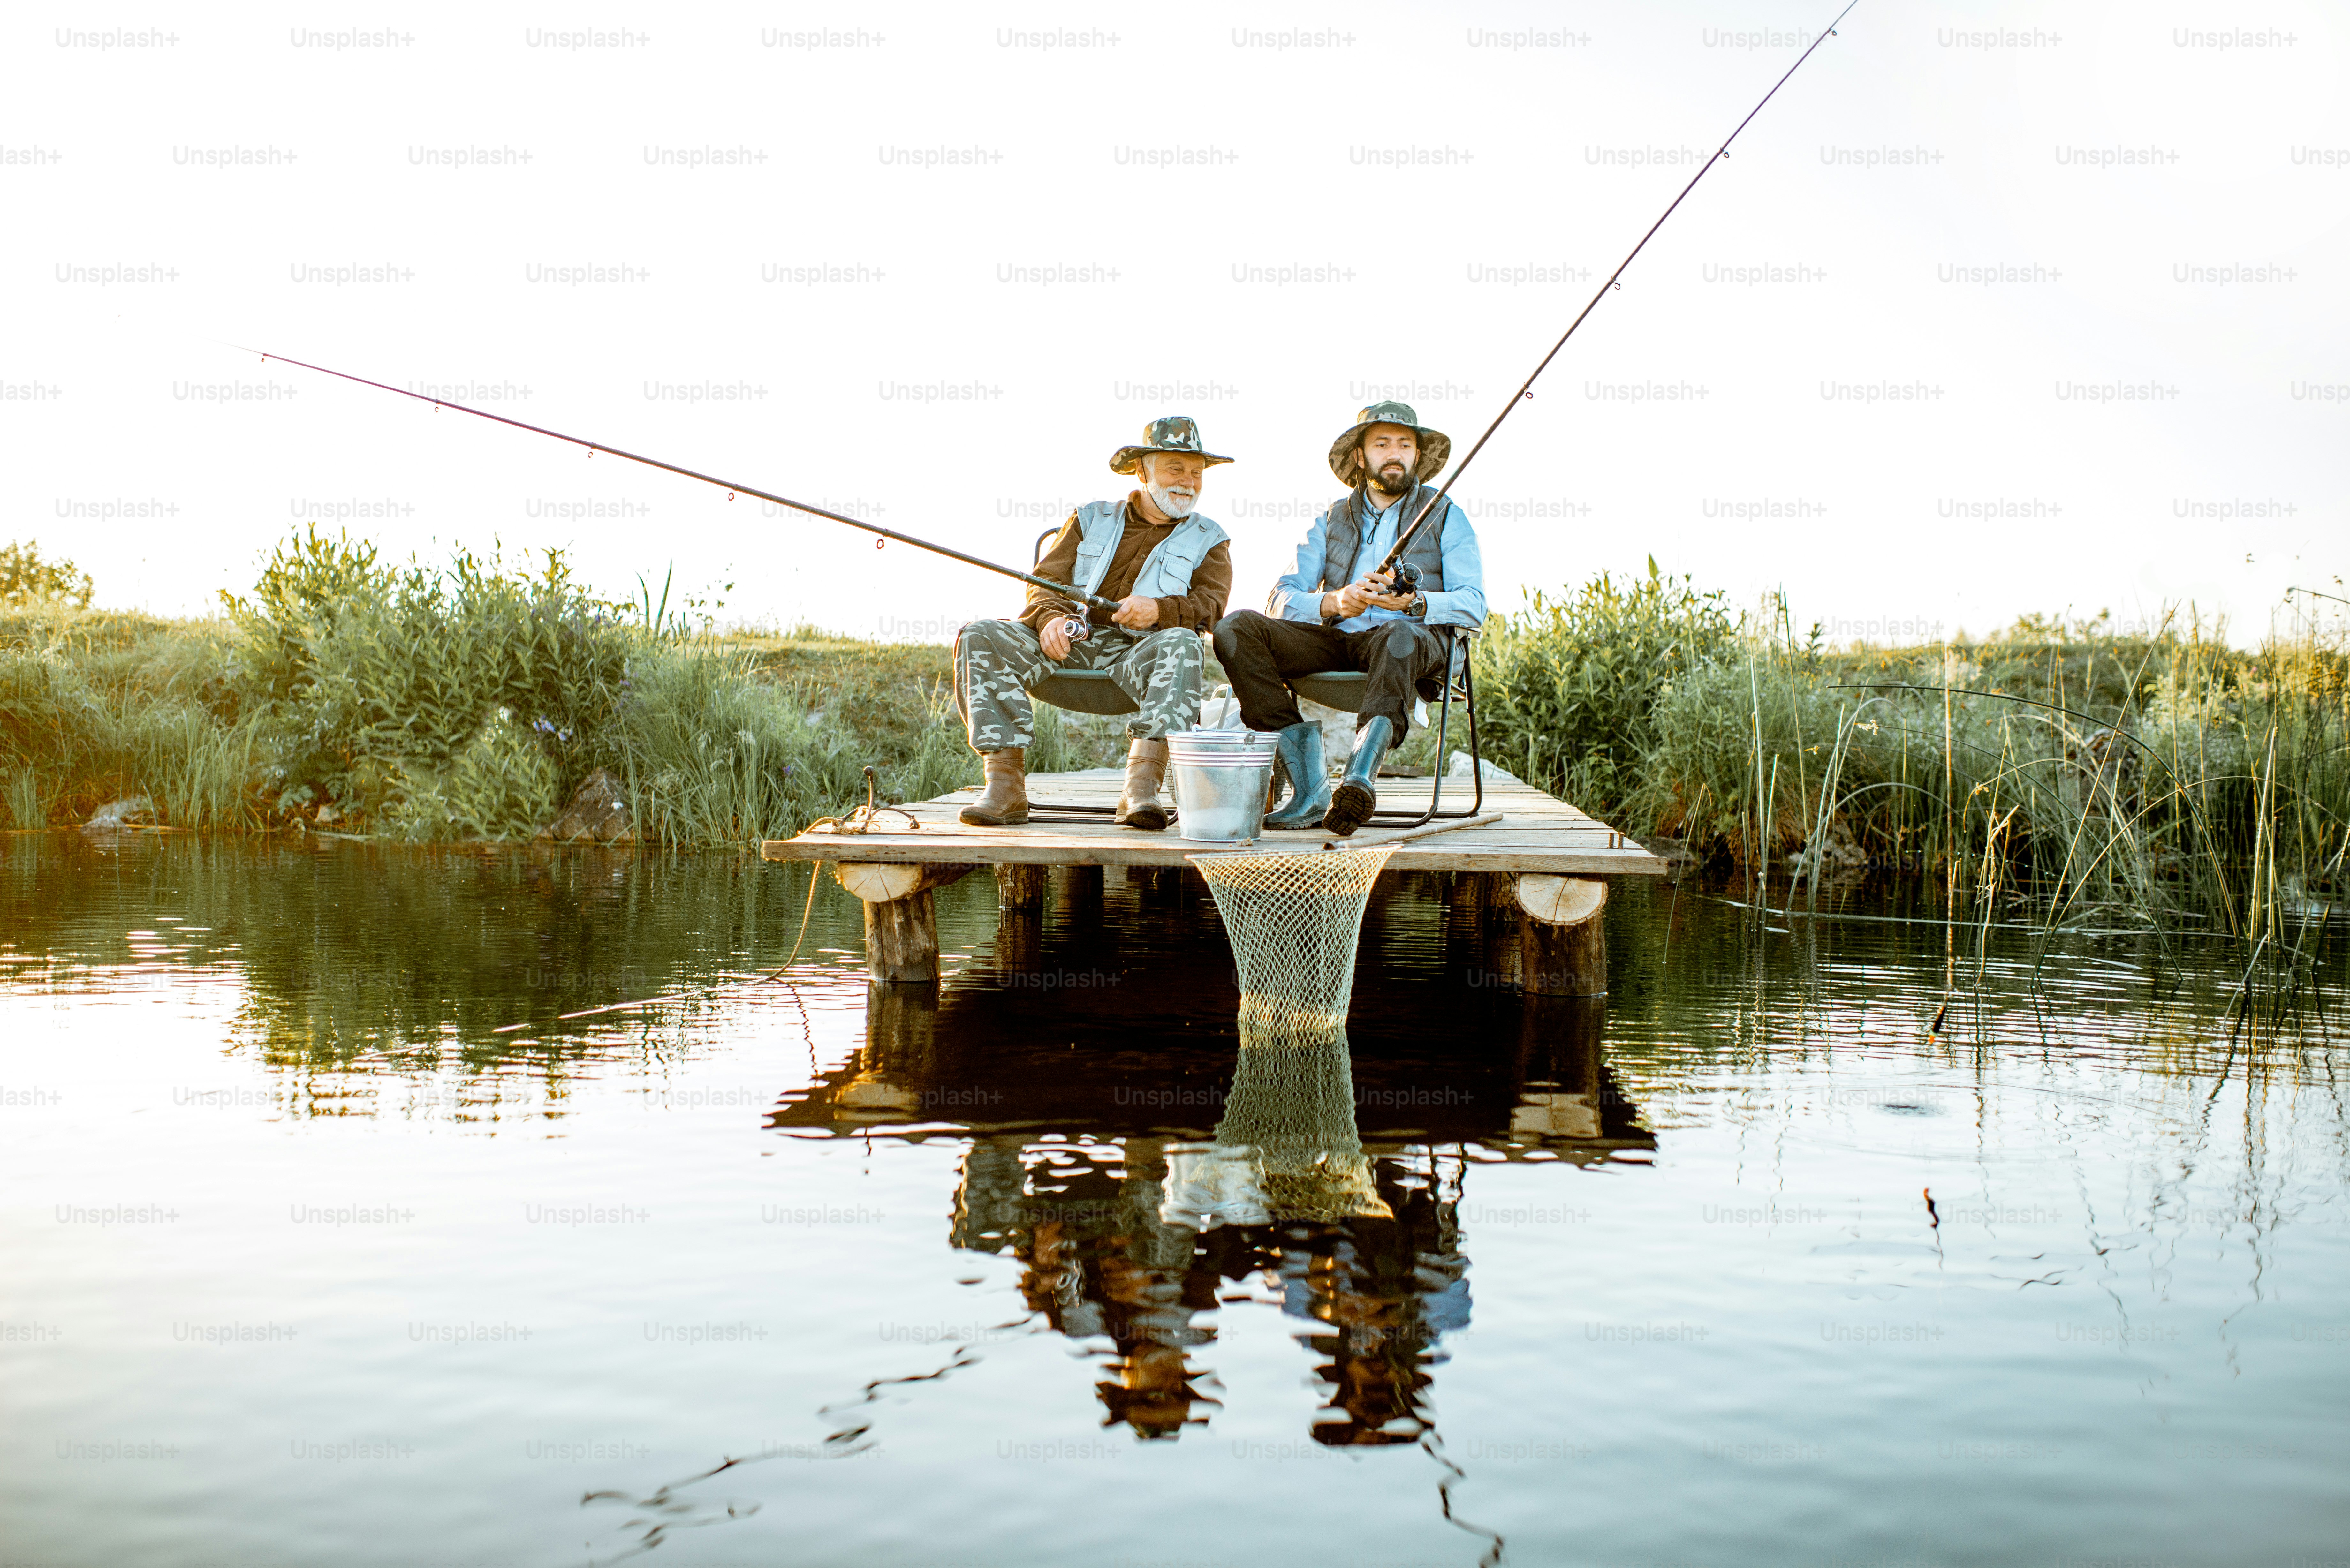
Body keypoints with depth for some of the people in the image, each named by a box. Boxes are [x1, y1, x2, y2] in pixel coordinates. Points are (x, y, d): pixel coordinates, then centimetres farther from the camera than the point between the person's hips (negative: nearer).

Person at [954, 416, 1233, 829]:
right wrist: (1050, 618, -11)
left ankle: (1141, 786, -46)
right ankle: (1006, 783, -29)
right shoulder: (1091, 518, 23)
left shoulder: (1208, 538, 19)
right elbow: (1045, 581, 13)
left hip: (1141, 651, -2)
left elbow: (1211, 606, 2)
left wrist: (1159, 610, -19)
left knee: (1182, 646, -37)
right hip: (1071, 644, 2)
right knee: (980, 637, -23)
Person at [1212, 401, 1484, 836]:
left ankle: (1362, 772, -57)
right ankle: (1308, 782, -31)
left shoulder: (1445, 515, 13)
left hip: (1418, 640, -3)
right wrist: (1334, 604, -14)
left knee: (1398, 635, -40)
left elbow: (1473, 605, -1)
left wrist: (1414, 602, -21)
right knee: (1235, 628, -21)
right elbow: (1282, 599, 7)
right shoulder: (1332, 519, 20)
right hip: (1333, 638, 3)